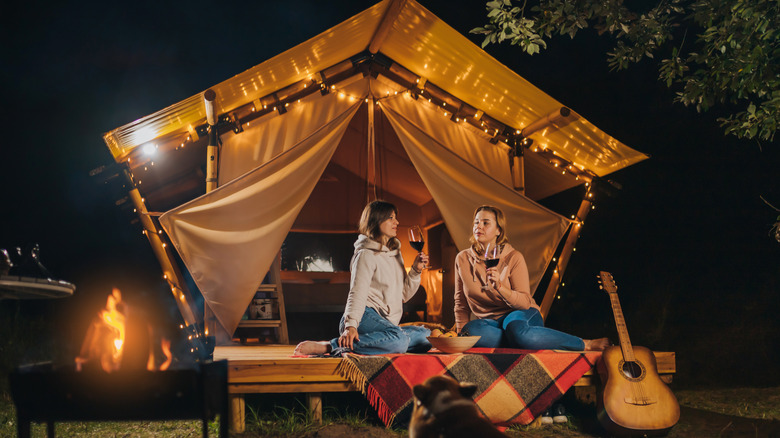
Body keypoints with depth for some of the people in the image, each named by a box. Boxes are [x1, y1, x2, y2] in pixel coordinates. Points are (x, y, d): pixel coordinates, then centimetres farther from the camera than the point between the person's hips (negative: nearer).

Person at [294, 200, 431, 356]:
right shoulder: (367, 254, -5)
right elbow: (357, 293, -16)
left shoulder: (395, 253, 21)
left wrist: (415, 271, 7)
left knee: (426, 335, -10)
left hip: (383, 322, 9)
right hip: (366, 316, -9)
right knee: (399, 339, -37)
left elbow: (403, 295, 22)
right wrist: (351, 325, -30)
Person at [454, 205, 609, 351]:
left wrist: (499, 287, -29)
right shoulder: (463, 259, 2)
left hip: (522, 315, -2)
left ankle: (587, 344, -27)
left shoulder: (513, 257, -7)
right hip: (491, 321, 3)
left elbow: (525, 302, -12)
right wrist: (462, 334, -1)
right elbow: (461, 304, 12)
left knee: (516, 330, -41)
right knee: (471, 329, -35)